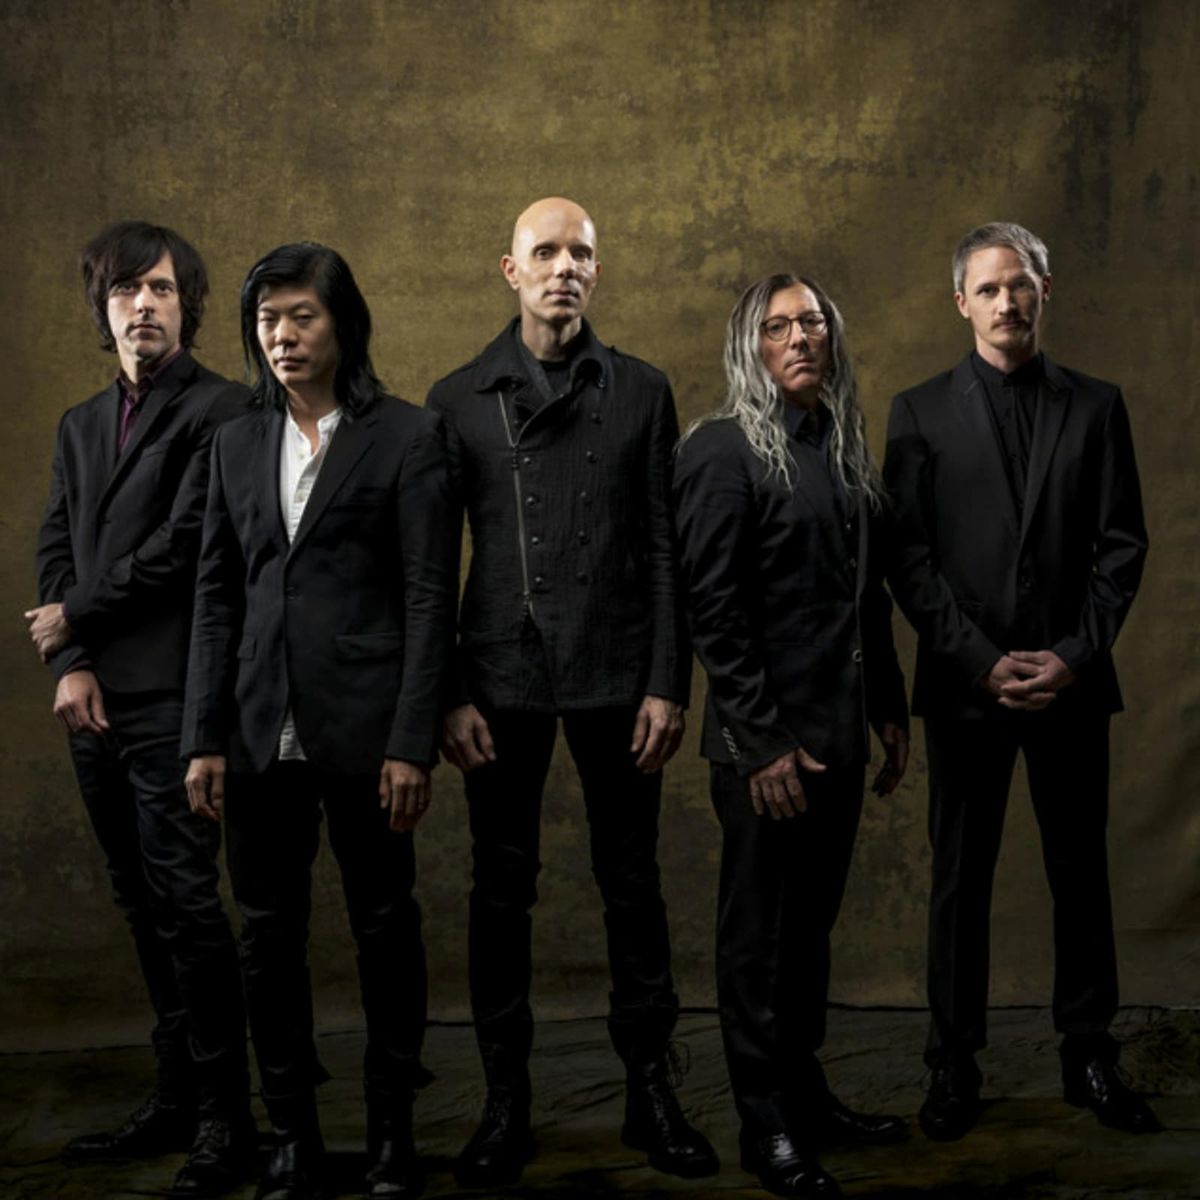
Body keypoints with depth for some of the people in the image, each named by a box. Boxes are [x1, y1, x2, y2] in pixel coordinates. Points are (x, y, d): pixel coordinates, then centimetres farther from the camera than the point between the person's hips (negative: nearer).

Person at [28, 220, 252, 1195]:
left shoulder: (220, 410, -4)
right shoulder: (81, 425, 19)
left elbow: (184, 545, -12)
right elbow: (56, 549, 13)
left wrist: (74, 617, -3)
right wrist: (70, 665, -2)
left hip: (174, 699, -7)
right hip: (98, 702, 7)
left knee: (184, 899, -7)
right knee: (144, 905, 11)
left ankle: (226, 1116, 3)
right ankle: (177, 1098, 21)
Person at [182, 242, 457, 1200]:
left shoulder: (406, 436, -1)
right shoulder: (238, 444, 12)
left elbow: (429, 600, -6)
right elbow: (217, 599, 11)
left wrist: (412, 742, -11)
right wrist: (205, 738, 5)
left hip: (361, 725, -4)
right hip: (262, 728, 4)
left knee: (386, 929, 5)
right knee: (269, 937, 8)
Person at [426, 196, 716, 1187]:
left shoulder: (642, 392, 5)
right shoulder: (459, 400, 5)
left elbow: (666, 549, 2)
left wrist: (668, 684, -4)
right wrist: (447, 695, -3)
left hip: (617, 676, 0)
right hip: (503, 677, 0)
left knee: (632, 884, 7)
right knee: (502, 890, 6)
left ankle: (651, 1091, 20)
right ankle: (507, 1104, 18)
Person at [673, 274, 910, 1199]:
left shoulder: (846, 448, 12)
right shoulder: (723, 449, -10)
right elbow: (711, 604, -15)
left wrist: (890, 708, 13)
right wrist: (763, 741, -17)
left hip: (839, 733, 7)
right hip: (767, 741, -7)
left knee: (813, 923, 16)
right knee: (760, 935, 5)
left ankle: (807, 1093, 30)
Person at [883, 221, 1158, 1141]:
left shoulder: (1097, 406, 6)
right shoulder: (921, 412, 2)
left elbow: (1123, 546, 2)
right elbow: (908, 556, -3)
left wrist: (1076, 655, -9)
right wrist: (981, 661, -11)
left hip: (1071, 680, 1)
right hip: (966, 683, -1)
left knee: (1082, 873, 9)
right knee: (961, 878, 5)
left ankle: (1090, 1056, 21)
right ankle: (955, 1066, 15)